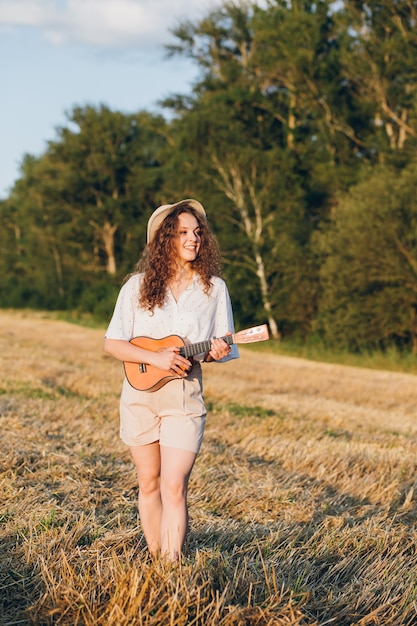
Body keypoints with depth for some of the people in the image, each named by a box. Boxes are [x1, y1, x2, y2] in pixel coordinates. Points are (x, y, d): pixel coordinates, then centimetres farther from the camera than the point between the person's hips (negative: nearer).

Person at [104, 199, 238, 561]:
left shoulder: (213, 287, 0)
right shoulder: (139, 285, 0)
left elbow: (222, 347, 7)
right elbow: (112, 343, -1)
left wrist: (215, 352, -17)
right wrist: (155, 357, -16)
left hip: (185, 397, -1)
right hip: (141, 392, 1)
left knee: (174, 486, -11)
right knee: (149, 482, 11)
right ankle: (155, 558, 23)